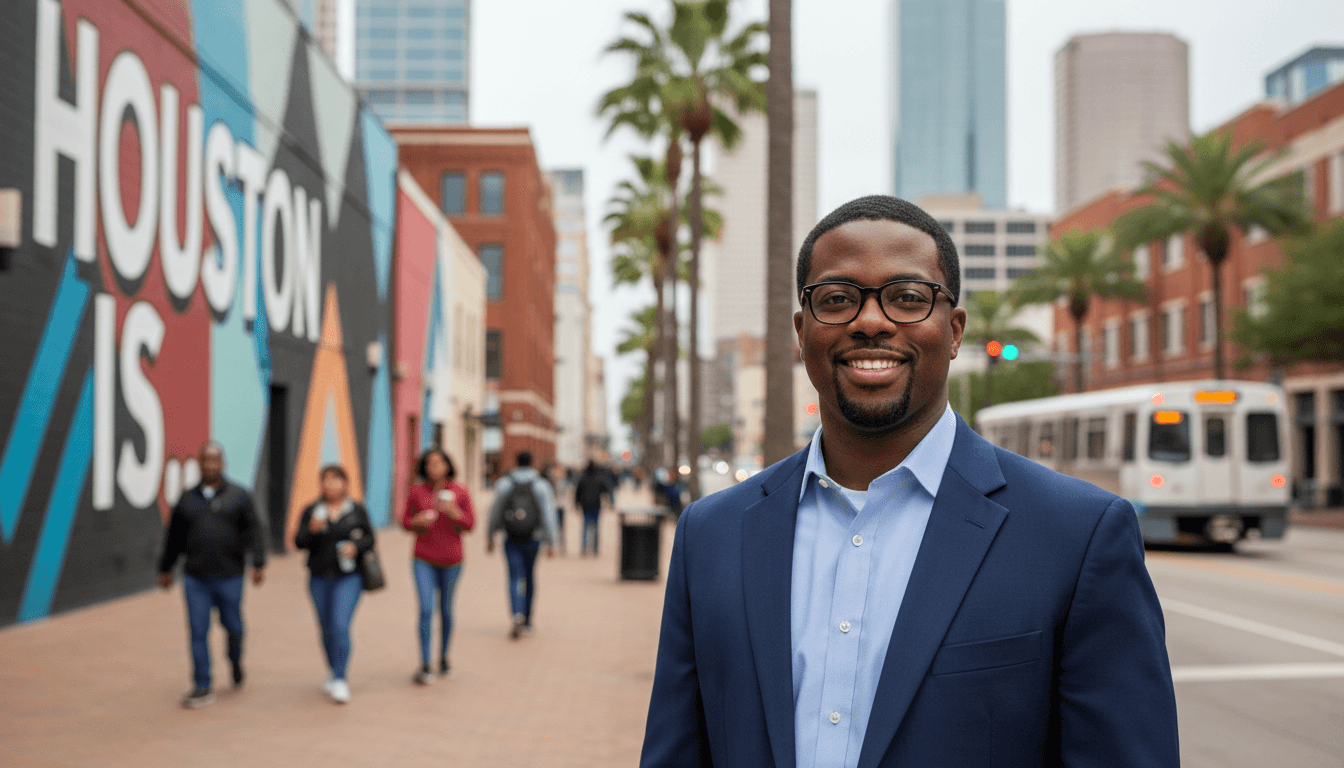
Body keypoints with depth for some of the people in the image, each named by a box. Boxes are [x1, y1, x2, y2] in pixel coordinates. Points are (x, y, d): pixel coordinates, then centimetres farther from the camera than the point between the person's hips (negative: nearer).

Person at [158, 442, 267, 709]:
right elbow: (175, 537, 17)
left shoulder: (239, 496, 2)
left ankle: (236, 662, 36)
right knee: (198, 632, -1)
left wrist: (259, 563, -14)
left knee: (232, 626, 4)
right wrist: (165, 569, 21)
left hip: (229, 577, -1)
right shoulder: (187, 499, 9)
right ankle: (202, 688, 6)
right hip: (195, 579, 2)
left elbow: (254, 532, -3)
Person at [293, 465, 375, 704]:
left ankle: (340, 679, -10)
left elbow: (369, 538, 6)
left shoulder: (357, 510, 2)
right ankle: (335, 673, 30)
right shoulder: (312, 511, 3)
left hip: (349, 577, -3)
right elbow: (299, 542, -1)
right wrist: (312, 530, -21)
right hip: (319, 578, 3)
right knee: (327, 629, 11)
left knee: (341, 626, -15)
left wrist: (356, 546, -15)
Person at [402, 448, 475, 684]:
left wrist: (453, 512, -21)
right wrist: (417, 521, -16)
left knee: (446, 610, 12)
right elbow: (406, 521, 6)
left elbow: (470, 524, -3)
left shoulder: (459, 491, -3)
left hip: (451, 560, 1)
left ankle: (444, 657, 31)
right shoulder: (417, 491, -2)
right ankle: (424, 666, -9)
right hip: (424, 559, -1)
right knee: (426, 609, -12)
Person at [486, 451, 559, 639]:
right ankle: (527, 622, 24)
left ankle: (517, 616, -27)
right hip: (533, 539, 1)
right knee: (530, 577, 16)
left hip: (511, 539, -1)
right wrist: (550, 543, -7)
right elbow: (548, 515, -8)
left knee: (515, 579, -2)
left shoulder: (504, 484, -1)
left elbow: (495, 512, 1)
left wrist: (490, 538, 10)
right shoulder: (542, 485, -3)